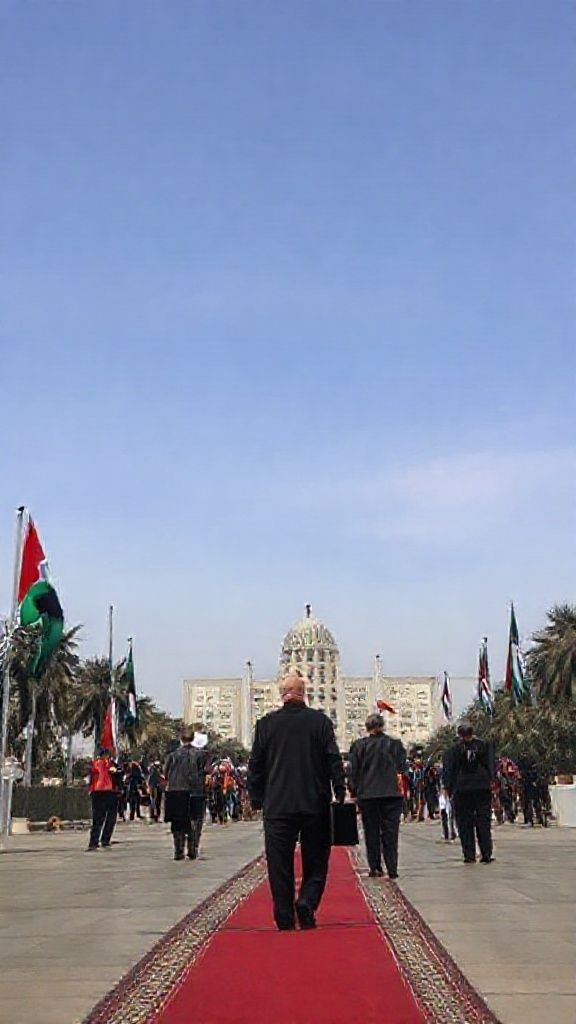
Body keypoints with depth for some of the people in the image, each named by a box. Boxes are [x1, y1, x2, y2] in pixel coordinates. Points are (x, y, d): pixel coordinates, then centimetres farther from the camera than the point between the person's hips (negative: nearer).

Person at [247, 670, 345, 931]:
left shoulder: (266, 723, 0)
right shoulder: (320, 721, -3)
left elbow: (255, 765, 3)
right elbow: (334, 760, -4)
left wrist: (256, 800, 11)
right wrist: (340, 793, 4)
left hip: (278, 806, 0)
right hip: (315, 804, 0)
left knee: (280, 864, 7)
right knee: (315, 861, 12)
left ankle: (285, 919, 7)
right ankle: (306, 903, -7)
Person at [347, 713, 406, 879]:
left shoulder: (359, 745, -3)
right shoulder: (395, 744, 1)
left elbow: (353, 771, -1)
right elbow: (402, 768, 3)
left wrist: (353, 791, 7)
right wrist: (402, 789, 12)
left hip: (367, 795, -1)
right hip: (392, 793, 1)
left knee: (371, 832, 9)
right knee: (390, 831, 4)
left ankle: (375, 868, 10)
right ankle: (392, 868, -1)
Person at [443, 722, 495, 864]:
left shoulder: (453, 750, -1)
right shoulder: (484, 746, 3)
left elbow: (448, 771, 0)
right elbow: (491, 766, 4)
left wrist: (448, 788, 6)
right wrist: (490, 781, 8)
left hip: (462, 790, -1)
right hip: (483, 788, 1)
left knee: (465, 824, 5)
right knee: (484, 823, 6)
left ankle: (469, 855, 3)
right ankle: (486, 854, 2)